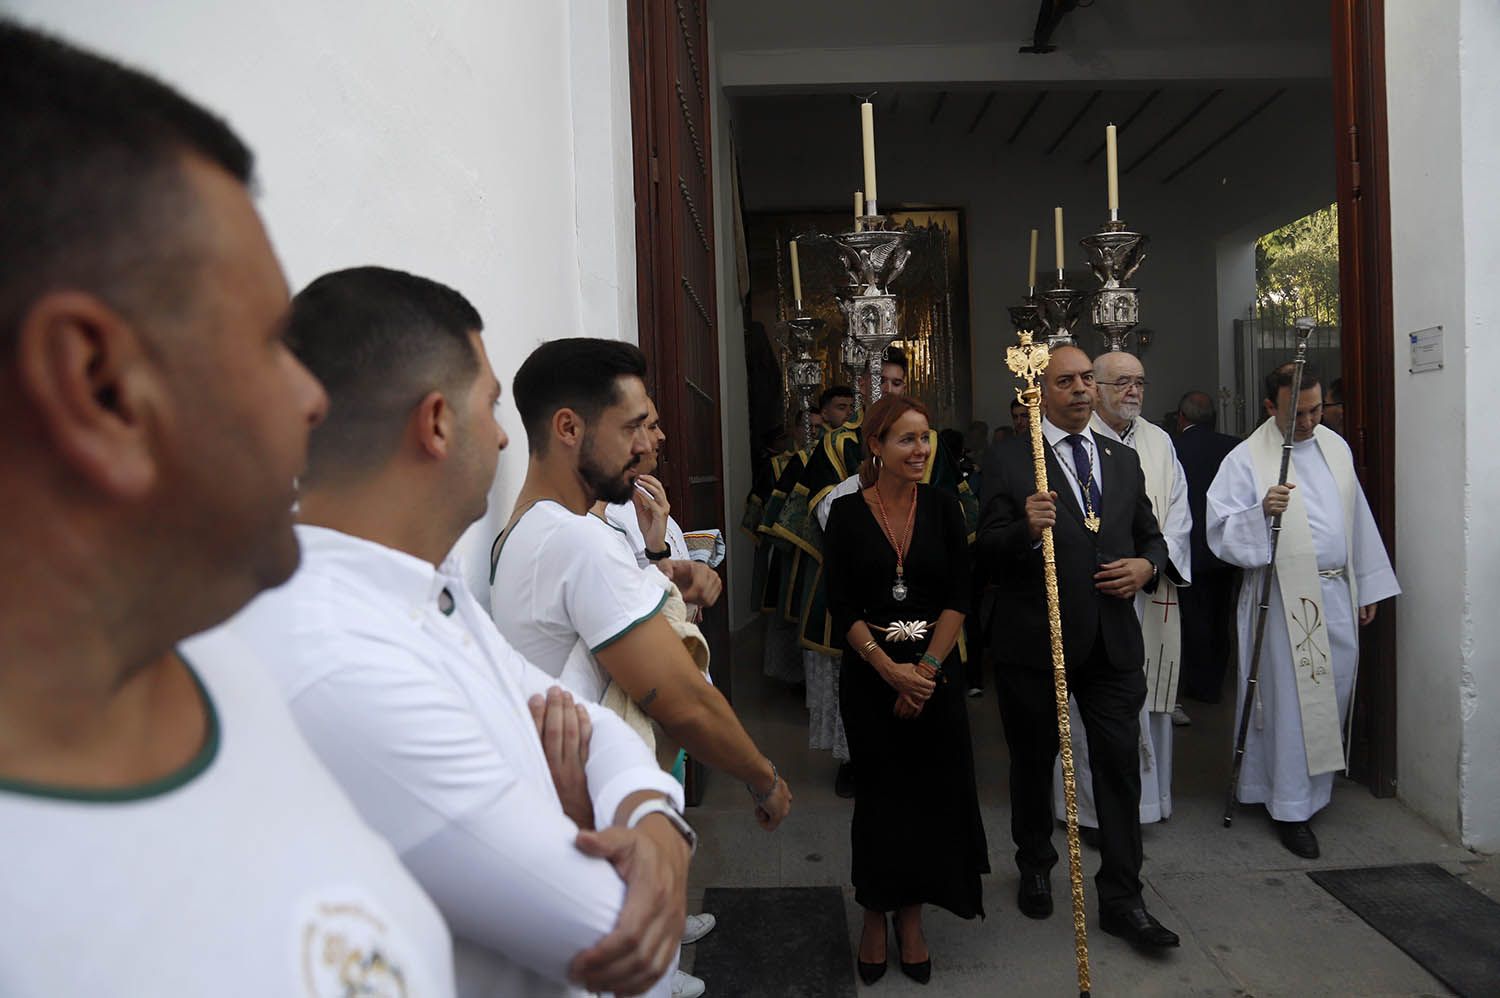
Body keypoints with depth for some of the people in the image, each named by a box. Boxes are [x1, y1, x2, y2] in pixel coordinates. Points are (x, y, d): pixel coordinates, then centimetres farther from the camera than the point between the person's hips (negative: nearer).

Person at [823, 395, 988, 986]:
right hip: (869, 674, -1)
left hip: (934, 671, 2)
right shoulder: (847, 513, -4)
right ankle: (874, 915, 28)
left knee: (929, 794, 7)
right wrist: (889, 668, -13)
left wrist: (926, 668, -11)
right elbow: (841, 605, -6)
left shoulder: (943, 508, 1)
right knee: (879, 793, 8)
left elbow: (958, 597, -2)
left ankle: (911, 917, 26)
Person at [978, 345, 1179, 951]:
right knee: (1033, 762, 14)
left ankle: (1121, 899, 18)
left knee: (1120, 764, 4)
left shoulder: (1125, 460, 11)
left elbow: (1151, 536, 17)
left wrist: (1146, 566, -5)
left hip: (1114, 642, 3)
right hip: (1034, 644, -3)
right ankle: (1035, 869, 38)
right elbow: (987, 553, -9)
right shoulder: (1009, 465, -6)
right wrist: (1026, 530, -29)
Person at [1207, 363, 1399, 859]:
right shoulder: (1246, 459, -9)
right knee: (1292, 701, -1)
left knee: (1335, 691, 12)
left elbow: (1358, 518, 16)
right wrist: (1262, 512, -30)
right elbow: (1220, 531, -13)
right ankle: (1292, 808, 11)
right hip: (1285, 598, -6)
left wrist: (1368, 587, 15)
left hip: (1336, 593, 6)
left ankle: (1317, 787, 32)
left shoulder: (1336, 446, 10)